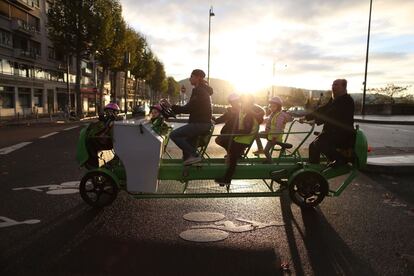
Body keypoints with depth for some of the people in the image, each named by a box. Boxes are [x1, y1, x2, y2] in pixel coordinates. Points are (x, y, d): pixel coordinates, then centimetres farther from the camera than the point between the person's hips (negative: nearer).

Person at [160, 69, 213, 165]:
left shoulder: (198, 91, -15)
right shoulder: (203, 90, 18)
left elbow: (188, 109, -20)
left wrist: (171, 106, -19)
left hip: (200, 124, -11)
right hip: (203, 123, 11)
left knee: (174, 135, -14)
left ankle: (194, 155, -13)